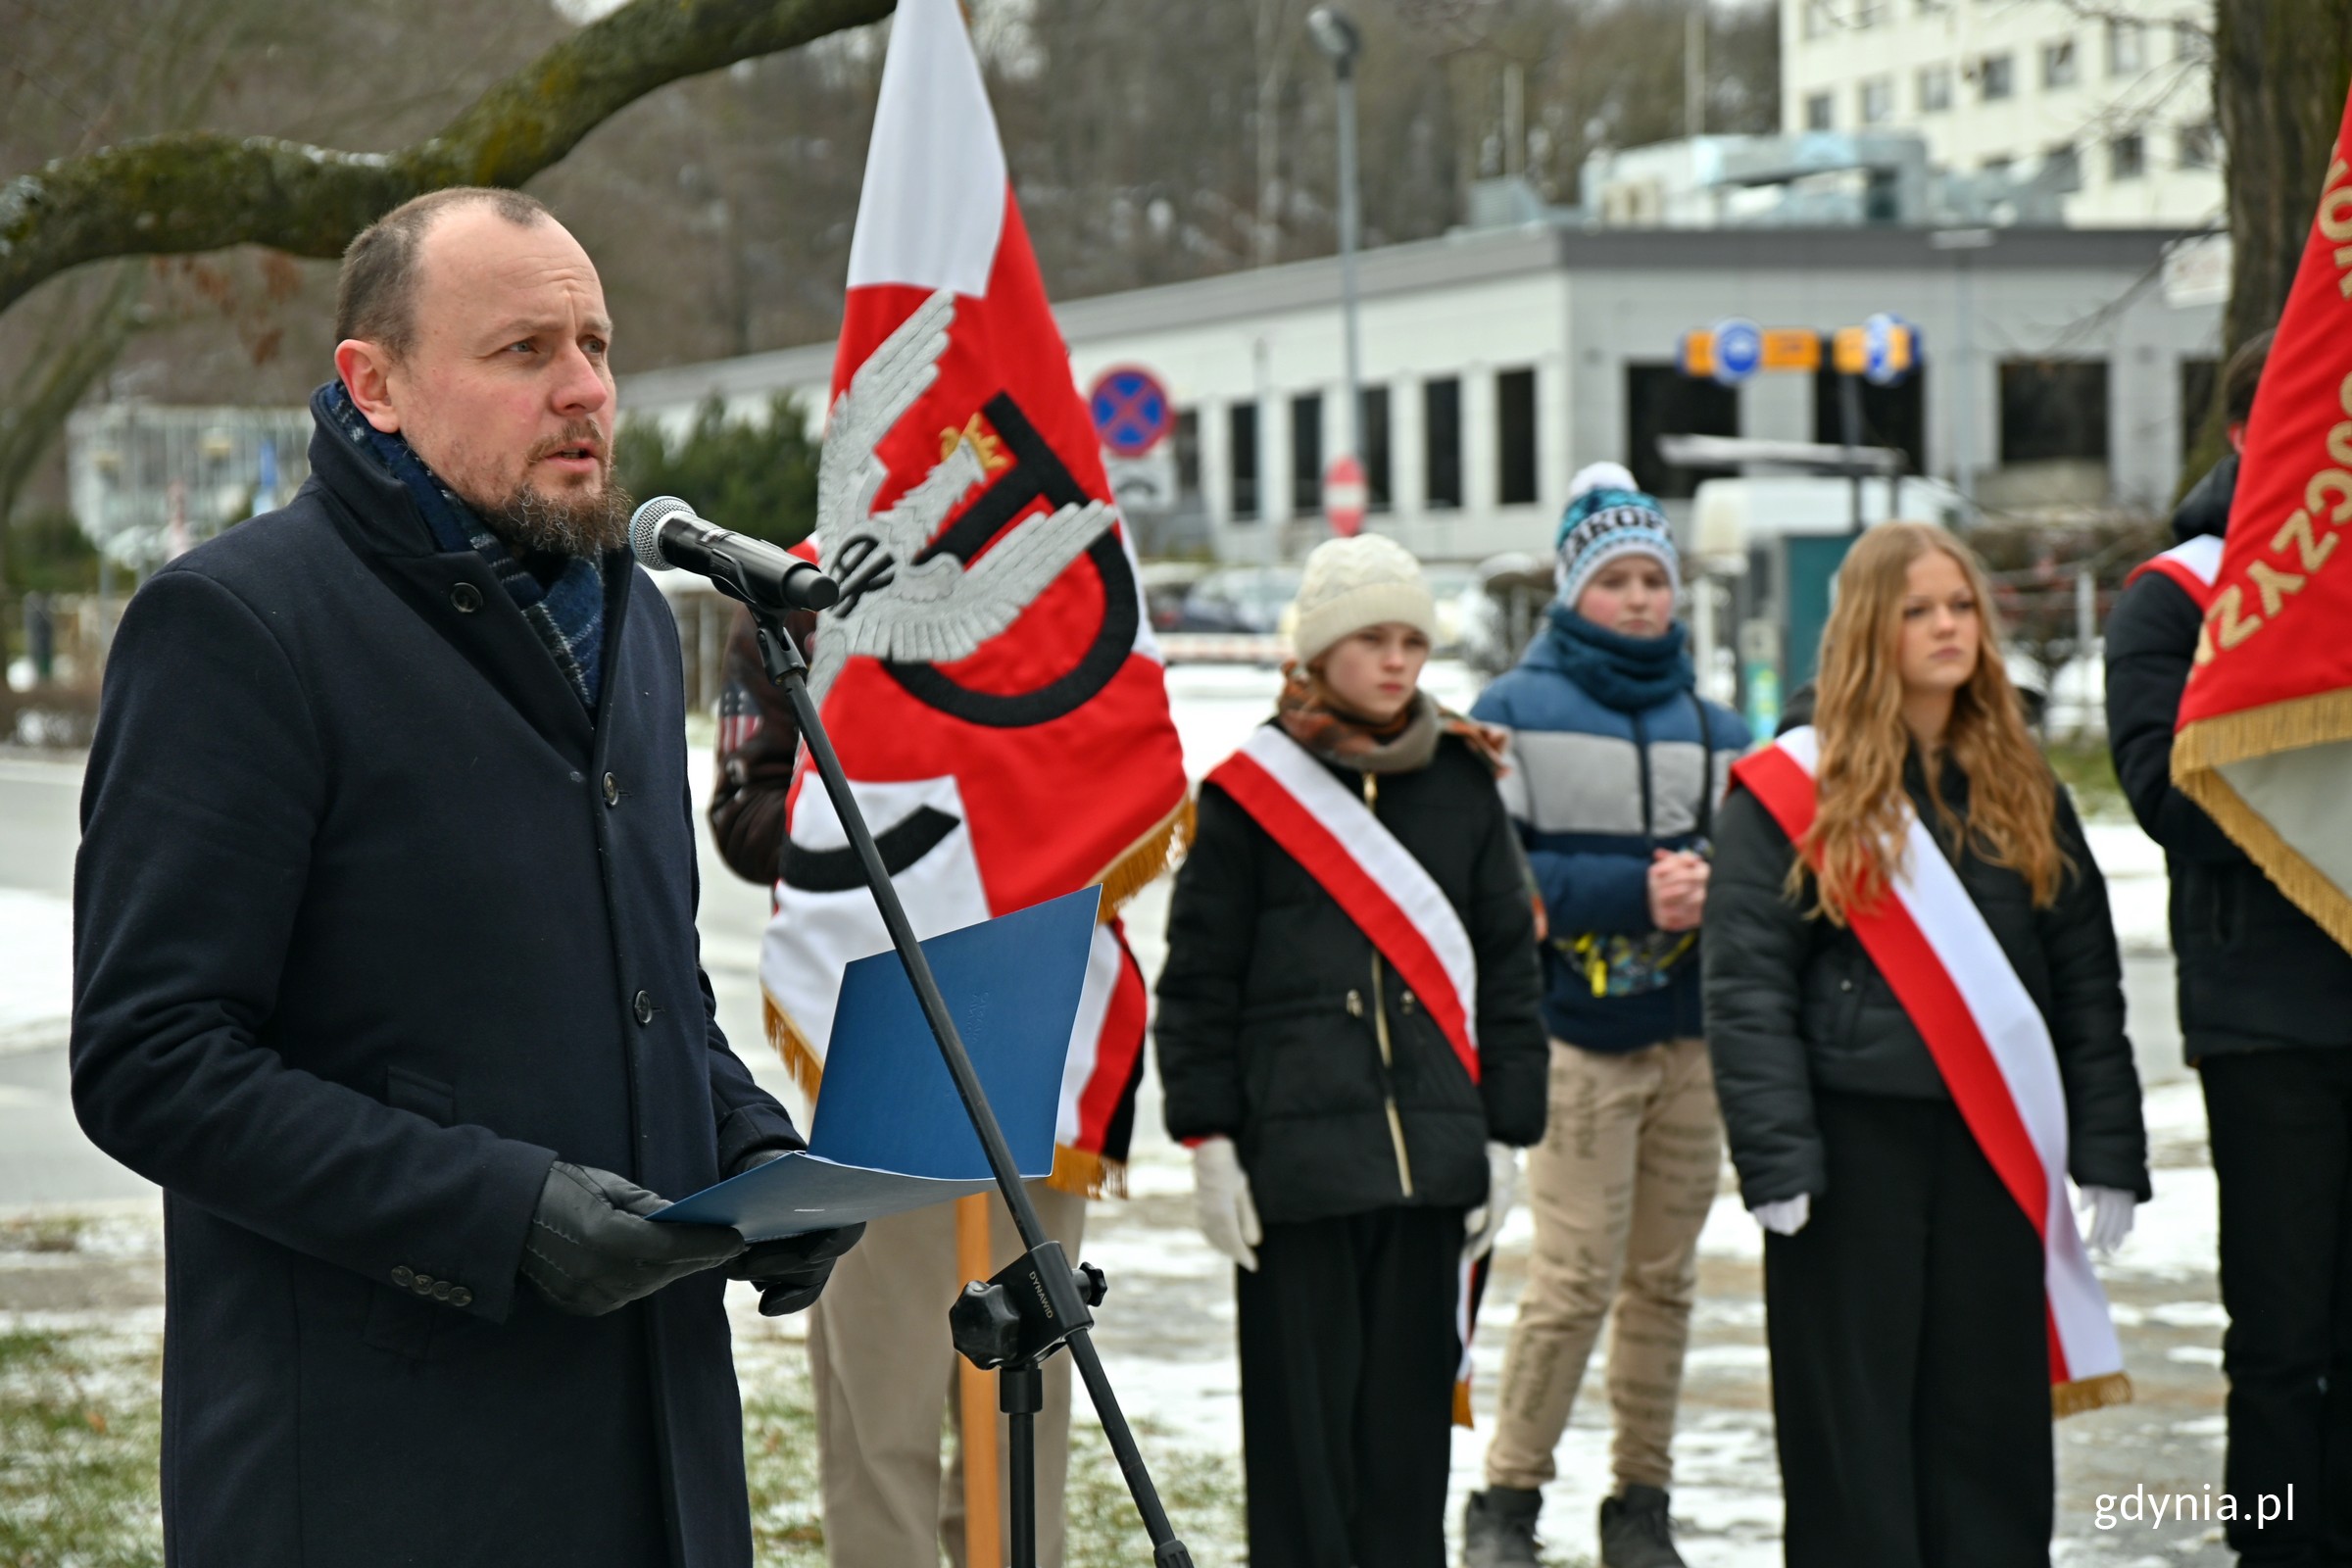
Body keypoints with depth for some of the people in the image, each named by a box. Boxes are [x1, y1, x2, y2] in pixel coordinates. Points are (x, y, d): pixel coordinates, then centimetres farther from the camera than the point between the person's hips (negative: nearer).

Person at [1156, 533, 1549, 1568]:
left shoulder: (1464, 784, 9)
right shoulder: (1252, 791, 0)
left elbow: (1509, 968, 12)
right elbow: (1199, 980, 0)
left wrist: (1506, 1134, 7)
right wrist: (1209, 1142, -4)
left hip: (1433, 1150, 3)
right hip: (1296, 1151, -3)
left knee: (1412, 1404, 6)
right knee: (1303, 1407, 0)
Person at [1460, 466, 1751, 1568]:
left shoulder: (1714, 729, 12)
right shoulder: (1514, 713, -1)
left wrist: (1713, 889, -12)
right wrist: (1634, 892, -17)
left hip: (1693, 1036, 4)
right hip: (1575, 1034, -4)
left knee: (1664, 1277, 6)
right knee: (1577, 1275, -10)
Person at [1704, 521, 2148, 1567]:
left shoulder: (2022, 791, 11)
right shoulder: (1793, 793, -2)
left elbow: (2086, 980, 12)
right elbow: (1746, 990, -6)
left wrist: (2108, 1150, 5)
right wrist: (1776, 1159, -14)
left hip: (1998, 1148, 4)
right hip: (1853, 1147, -4)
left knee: (1996, 1414, 6)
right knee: (1853, 1433, 1)